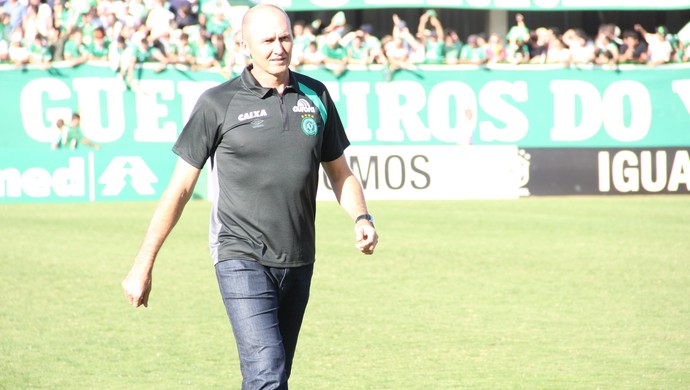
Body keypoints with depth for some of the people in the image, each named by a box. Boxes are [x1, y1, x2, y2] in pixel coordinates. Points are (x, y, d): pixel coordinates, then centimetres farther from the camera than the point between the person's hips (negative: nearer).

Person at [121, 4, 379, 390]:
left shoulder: (315, 96, 8)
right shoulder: (218, 103, -4)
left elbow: (341, 172, 18)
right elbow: (180, 187, -2)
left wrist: (362, 218, -2)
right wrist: (143, 266, -2)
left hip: (298, 264, 5)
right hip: (243, 259, -5)